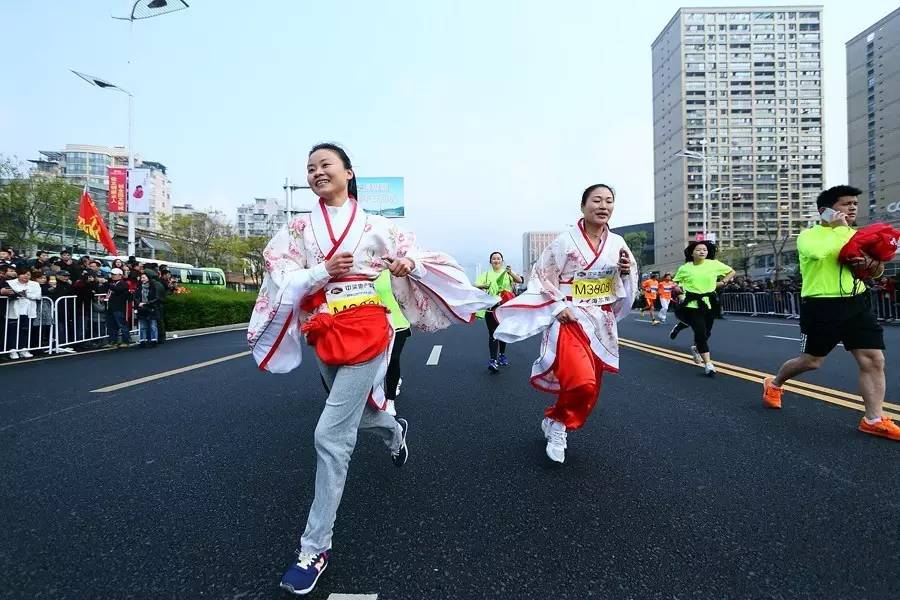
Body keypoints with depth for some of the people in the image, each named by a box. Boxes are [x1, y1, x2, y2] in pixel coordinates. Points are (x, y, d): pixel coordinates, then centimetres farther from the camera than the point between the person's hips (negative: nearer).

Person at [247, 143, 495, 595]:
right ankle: (395, 431, 59)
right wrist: (325, 271, -16)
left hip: (365, 331, -4)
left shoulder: (374, 225, 2)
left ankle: (316, 547, 8)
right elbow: (283, 281, 0)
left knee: (331, 436, -8)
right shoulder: (299, 229, 7)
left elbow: (413, 256, 9)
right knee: (353, 411, 23)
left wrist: (409, 263, -14)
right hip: (324, 334, 5)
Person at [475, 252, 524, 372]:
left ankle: (502, 355, 34)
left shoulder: (507, 273, 6)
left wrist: (511, 272, -26)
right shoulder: (486, 274, 6)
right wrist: (484, 285, -23)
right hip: (491, 307, -2)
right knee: (493, 334, -9)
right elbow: (476, 285, -2)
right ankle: (493, 361, -14)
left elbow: (520, 280, -8)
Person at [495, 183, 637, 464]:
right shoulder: (565, 241, -9)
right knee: (582, 382, -23)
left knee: (591, 386, 11)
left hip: (602, 322, 6)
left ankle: (554, 422, 34)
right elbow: (542, 277, -7)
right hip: (570, 319, -6)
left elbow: (628, 284, 16)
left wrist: (626, 270, -6)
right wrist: (558, 307, -16)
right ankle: (558, 424, 7)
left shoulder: (617, 243, 6)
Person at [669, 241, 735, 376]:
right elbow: (675, 282, 11)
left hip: (708, 303, 3)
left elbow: (732, 272, 14)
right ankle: (708, 363, 1)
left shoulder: (714, 264, -1)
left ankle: (696, 348, 44)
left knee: (706, 332, 11)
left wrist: (723, 282, 1)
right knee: (701, 332, -8)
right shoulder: (685, 268, -2)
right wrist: (678, 289, -7)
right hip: (692, 304, -2)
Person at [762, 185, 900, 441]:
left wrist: (874, 265, -2)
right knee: (811, 361, 5)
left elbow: (876, 272, 22)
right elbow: (816, 252, -31)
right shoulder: (809, 235, -6)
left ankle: (873, 419, 8)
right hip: (821, 306, -6)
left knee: (874, 360, -1)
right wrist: (836, 227, -16)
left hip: (857, 303, 6)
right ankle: (774, 384, 30)